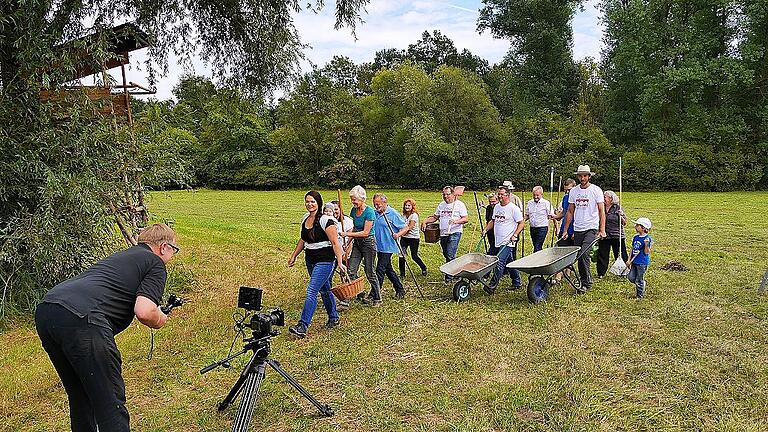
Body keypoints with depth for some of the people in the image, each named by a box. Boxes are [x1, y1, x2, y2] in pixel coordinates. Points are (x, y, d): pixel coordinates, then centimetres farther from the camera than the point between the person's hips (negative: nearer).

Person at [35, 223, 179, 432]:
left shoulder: (120, 256, 31)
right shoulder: (155, 263, 8)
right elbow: (144, 312, -7)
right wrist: (160, 320, 15)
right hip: (80, 320, -9)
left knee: (80, 397, 23)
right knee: (110, 402, -1)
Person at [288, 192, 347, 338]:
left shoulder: (326, 220, -16)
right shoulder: (305, 218, 8)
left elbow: (335, 242, -18)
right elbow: (303, 240, 20)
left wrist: (340, 263, -24)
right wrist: (293, 256, 20)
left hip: (325, 261, -8)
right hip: (310, 260, 8)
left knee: (311, 291, -14)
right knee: (324, 290, 19)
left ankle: (303, 326, -12)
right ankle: (334, 318, 35)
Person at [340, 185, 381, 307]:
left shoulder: (369, 212, -17)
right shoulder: (354, 210, 5)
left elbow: (365, 233, -20)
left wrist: (347, 234, -20)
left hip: (368, 243, -7)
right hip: (357, 243, 7)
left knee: (370, 273, 4)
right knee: (351, 272, -2)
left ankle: (377, 298, 22)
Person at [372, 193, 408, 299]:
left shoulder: (393, 214, -9)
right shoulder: (374, 214, 8)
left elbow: (405, 227, -7)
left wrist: (398, 235, -23)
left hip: (388, 247, -7)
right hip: (378, 247, 7)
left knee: (380, 270, -8)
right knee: (388, 269, 16)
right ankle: (400, 289, 29)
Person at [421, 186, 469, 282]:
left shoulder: (459, 204, -2)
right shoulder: (441, 205, 15)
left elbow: (466, 219, -7)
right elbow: (435, 217, 20)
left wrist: (456, 221, -24)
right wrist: (425, 222, 5)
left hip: (455, 233, -7)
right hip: (443, 233, 7)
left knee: (450, 255, -14)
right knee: (446, 255, 11)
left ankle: (449, 276, -4)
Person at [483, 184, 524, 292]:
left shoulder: (513, 208, -9)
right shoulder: (496, 207, 13)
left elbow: (521, 223, -7)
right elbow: (493, 221, 24)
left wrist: (515, 235, -17)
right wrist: (485, 229, 10)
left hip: (508, 242, -7)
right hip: (498, 241, 7)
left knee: (500, 262, -15)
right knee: (509, 263, 16)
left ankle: (493, 286, -16)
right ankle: (517, 282, 29)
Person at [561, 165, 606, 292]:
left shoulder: (596, 190, -3)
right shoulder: (573, 191, 9)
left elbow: (601, 211, -5)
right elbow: (570, 212, 14)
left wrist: (602, 230, -14)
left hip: (591, 228, -5)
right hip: (578, 229, 5)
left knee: (584, 254, -18)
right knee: (579, 257, 8)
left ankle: (586, 283, -9)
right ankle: (584, 281, 19)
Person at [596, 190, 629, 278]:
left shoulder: (618, 208, -3)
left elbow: (624, 223, -1)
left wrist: (621, 216, -18)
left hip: (617, 236, -3)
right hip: (604, 236, 3)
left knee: (621, 255, 4)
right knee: (602, 255, 6)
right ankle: (601, 273, 16)